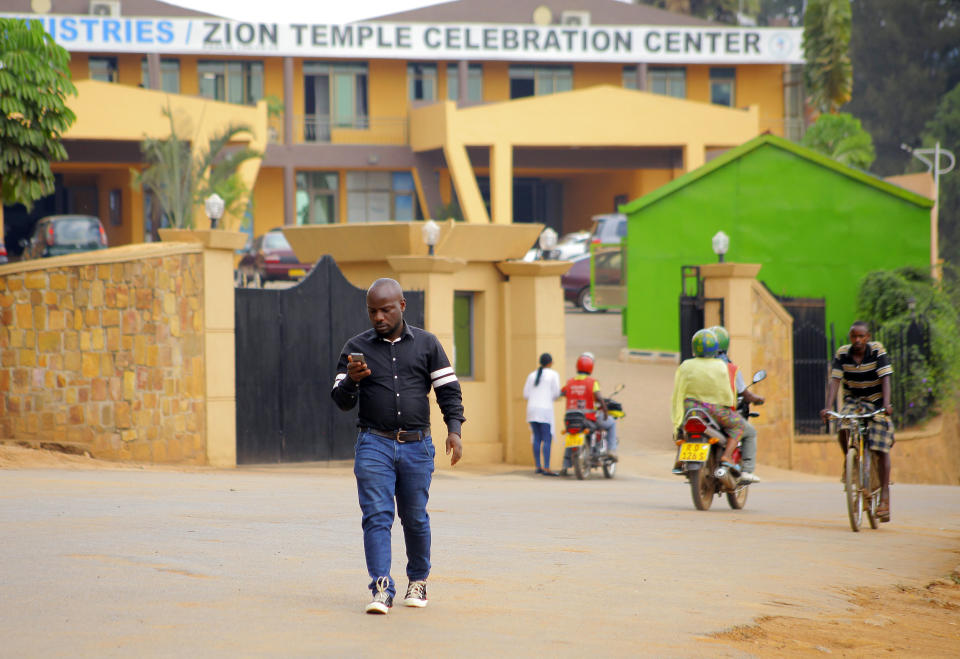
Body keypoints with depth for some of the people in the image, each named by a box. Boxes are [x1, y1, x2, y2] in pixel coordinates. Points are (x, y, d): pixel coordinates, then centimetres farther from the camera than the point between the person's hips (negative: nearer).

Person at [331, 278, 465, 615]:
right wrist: (351, 379, -17)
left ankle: (418, 581, 27)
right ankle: (381, 589, -17)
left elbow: (448, 389, 7)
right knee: (377, 516, -12)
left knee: (415, 517, 8)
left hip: (417, 447, 1)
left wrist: (454, 429, -6)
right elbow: (342, 400, 5)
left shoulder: (426, 344, 7)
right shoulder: (357, 348, 6)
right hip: (374, 444, -1)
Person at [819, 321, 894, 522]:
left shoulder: (878, 350, -13)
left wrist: (886, 404, -35)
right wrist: (828, 407, -29)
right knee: (843, 430, -28)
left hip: (876, 402, -2)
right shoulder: (842, 353, -8)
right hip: (853, 401, 2)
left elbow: (885, 378, -20)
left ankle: (884, 497, -8)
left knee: (881, 448, -12)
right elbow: (835, 380, -15)